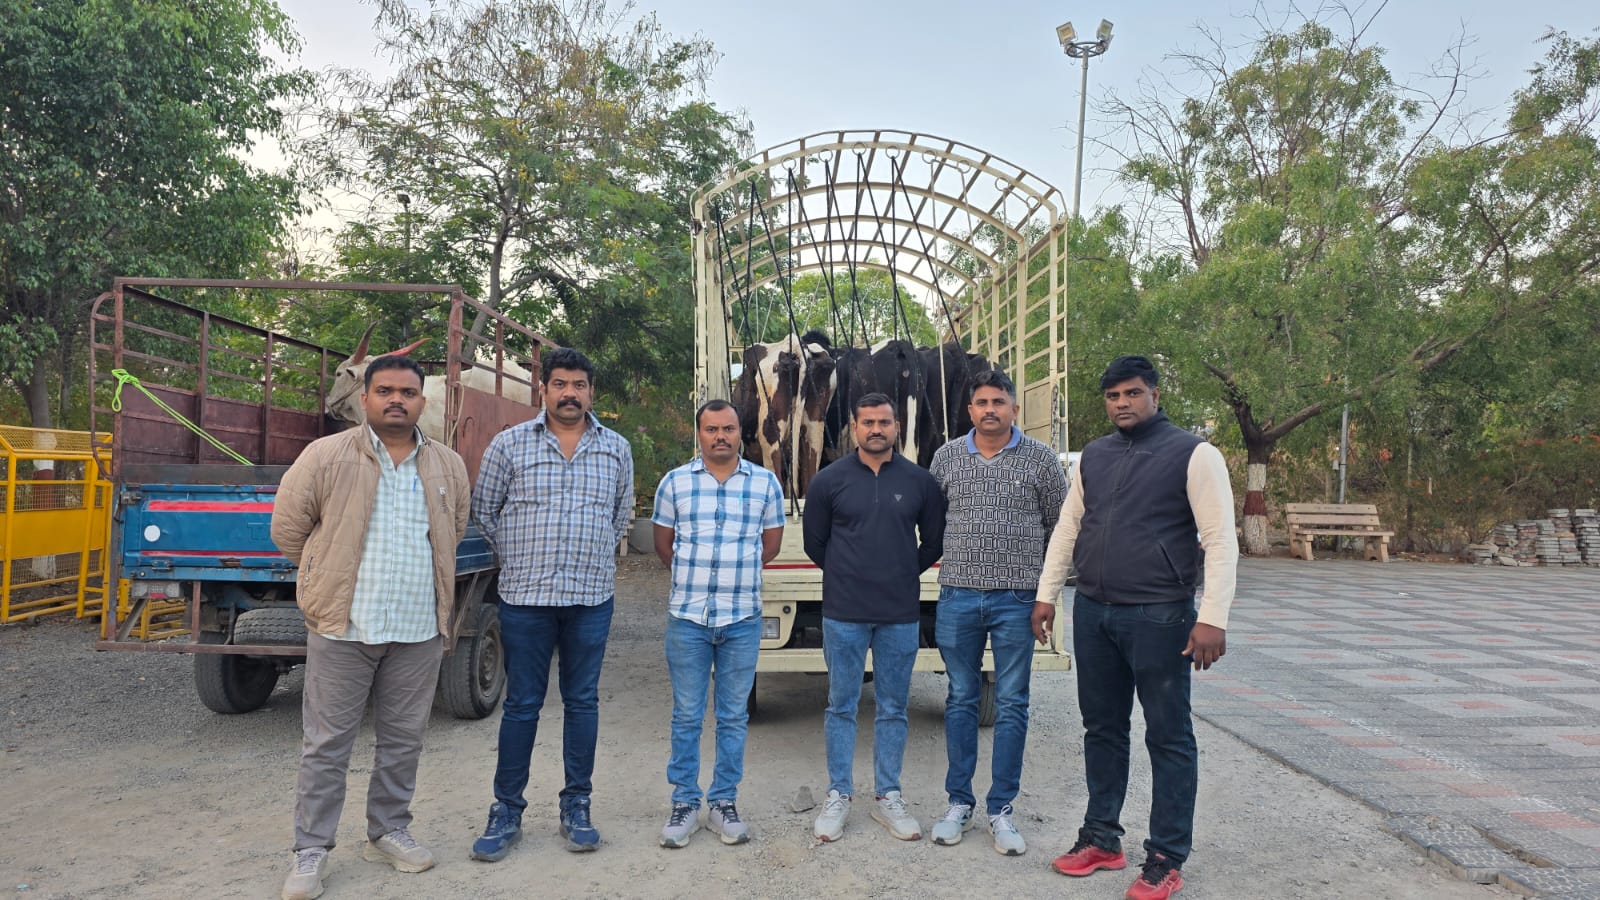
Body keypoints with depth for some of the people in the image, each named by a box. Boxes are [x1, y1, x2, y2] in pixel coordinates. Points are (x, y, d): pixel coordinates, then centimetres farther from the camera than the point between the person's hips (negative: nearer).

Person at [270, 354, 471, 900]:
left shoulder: (448, 466, 6)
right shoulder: (325, 457, -4)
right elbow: (287, 529, 3)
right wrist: (333, 580, 11)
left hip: (420, 630, 3)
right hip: (344, 628, -3)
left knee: (403, 741, 14)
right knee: (327, 745, 6)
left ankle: (388, 832, 31)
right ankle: (311, 851, 19)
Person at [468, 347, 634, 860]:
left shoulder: (617, 449, 7)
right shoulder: (509, 444, 1)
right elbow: (483, 510, 9)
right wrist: (521, 558, 10)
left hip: (592, 597, 2)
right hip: (525, 595, -1)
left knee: (582, 702, 9)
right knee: (521, 704, 5)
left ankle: (576, 807, 21)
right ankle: (506, 811, 18)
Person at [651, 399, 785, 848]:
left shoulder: (765, 483, 3)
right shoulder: (675, 482, 3)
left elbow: (771, 543, 12)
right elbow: (663, 542, 12)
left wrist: (737, 573, 10)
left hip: (743, 618, 0)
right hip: (687, 616, 0)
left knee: (734, 716, 9)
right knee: (686, 716, 7)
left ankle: (724, 803, 21)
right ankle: (684, 803, 19)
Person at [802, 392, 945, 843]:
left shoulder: (920, 481, 2)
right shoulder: (829, 480, -1)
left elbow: (933, 540, 12)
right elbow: (814, 540, 9)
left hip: (900, 616, 1)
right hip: (843, 615, -1)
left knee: (893, 709, 10)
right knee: (841, 706, 8)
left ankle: (888, 798, 23)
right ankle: (838, 796, 20)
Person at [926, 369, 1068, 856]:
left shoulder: (1040, 459, 1)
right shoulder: (946, 456, 6)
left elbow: (1060, 525, 6)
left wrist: (1047, 586, 5)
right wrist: (952, 564, 8)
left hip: (1016, 599, -1)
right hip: (958, 597, 2)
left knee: (1011, 706, 5)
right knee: (961, 701, 10)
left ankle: (1001, 810, 17)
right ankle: (959, 803, 22)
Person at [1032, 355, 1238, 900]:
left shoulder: (1192, 454, -6)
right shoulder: (1093, 457, 11)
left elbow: (1220, 539, -10)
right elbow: (1067, 528, 16)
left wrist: (1212, 618, -17)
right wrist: (1047, 595, 12)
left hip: (1158, 616, -5)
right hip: (1092, 613, 6)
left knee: (1168, 737, 4)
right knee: (1102, 729, 15)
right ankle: (1102, 840, 29)